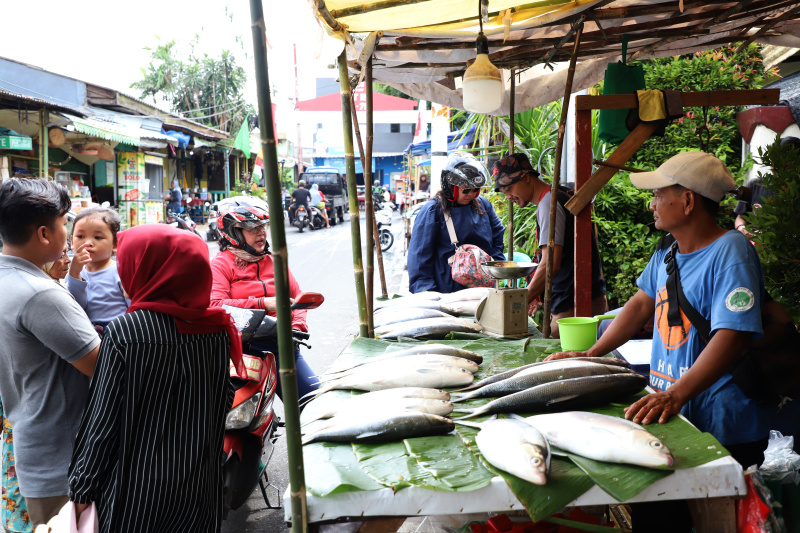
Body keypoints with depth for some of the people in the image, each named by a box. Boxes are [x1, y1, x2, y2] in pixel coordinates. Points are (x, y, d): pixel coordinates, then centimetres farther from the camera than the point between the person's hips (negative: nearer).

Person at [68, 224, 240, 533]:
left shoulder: (124, 331, -17)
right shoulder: (218, 329, -5)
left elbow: (102, 417, -13)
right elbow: (224, 401, 4)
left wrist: (82, 488, -2)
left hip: (138, 486, -3)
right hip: (201, 484, 4)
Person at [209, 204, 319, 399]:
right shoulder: (221, 263, 4)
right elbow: (215, 306, -11)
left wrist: (297, 327, -3)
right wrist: (263, 303, -17)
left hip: (283, 346, 5)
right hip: (243, 348, -5)